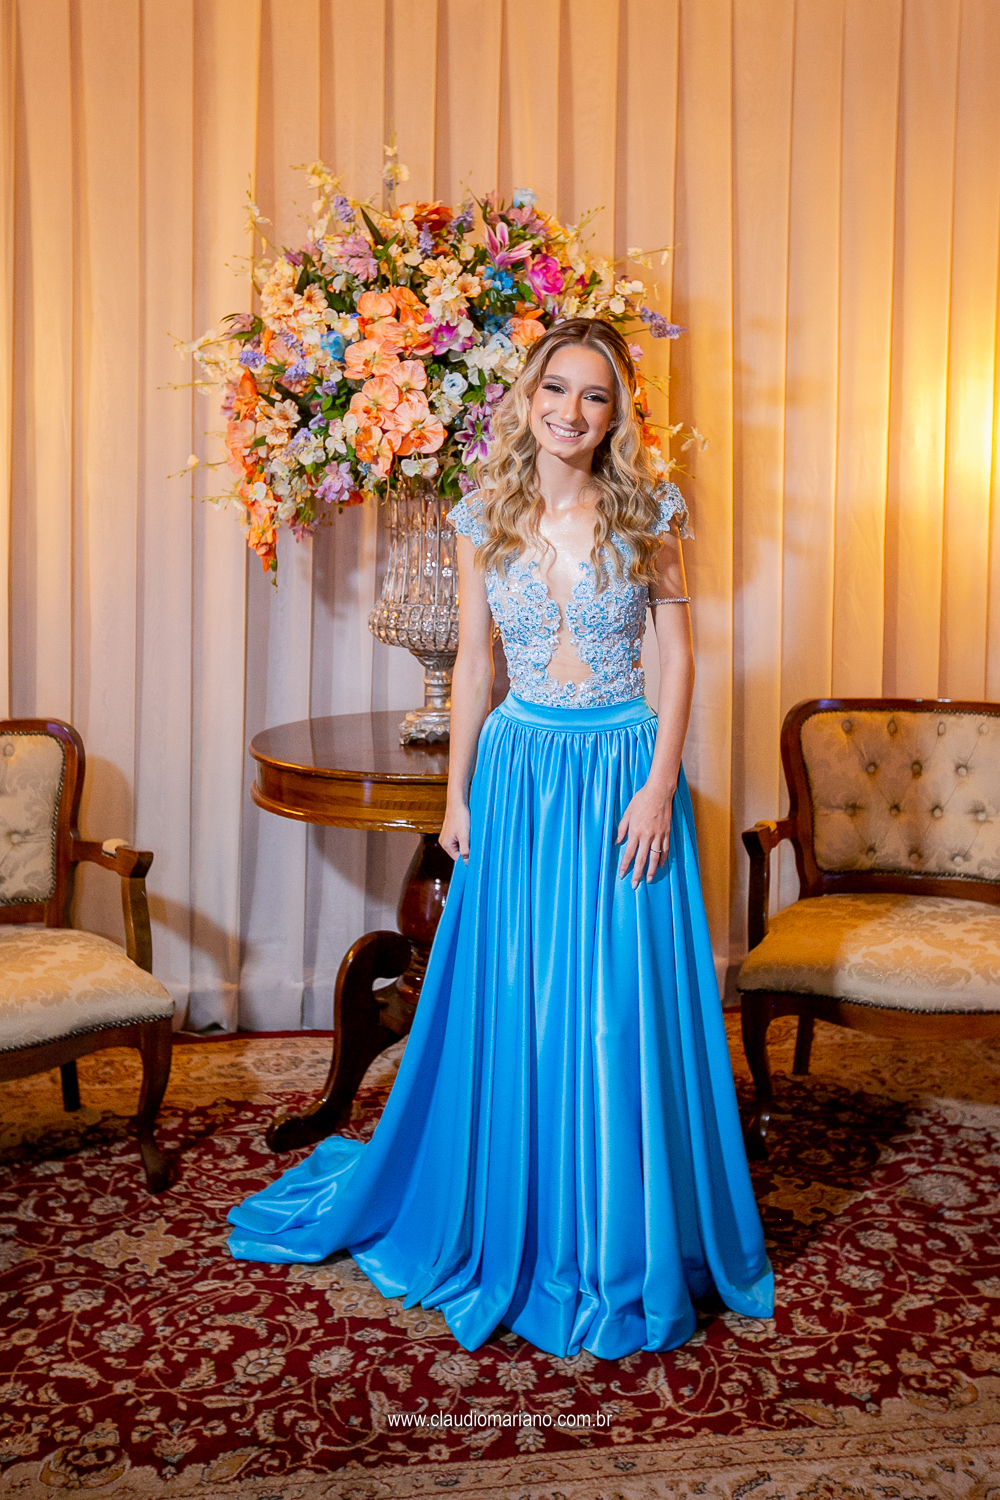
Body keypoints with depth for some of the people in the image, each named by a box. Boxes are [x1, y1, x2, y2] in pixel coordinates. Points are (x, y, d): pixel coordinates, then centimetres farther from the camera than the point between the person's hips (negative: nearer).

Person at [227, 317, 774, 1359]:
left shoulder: (648, 514, -2)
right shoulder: (485, 519, 3)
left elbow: (677, 659, -2)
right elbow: (472, 664, 7)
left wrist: (660, 786, -10)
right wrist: (458, 792, 6)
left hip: (623, 773, -1)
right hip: (518, 772, 2)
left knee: (623, 1015, 4)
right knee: (509, 1008, 8)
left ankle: (622, 1245, 24)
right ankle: (513, 1229, 30)